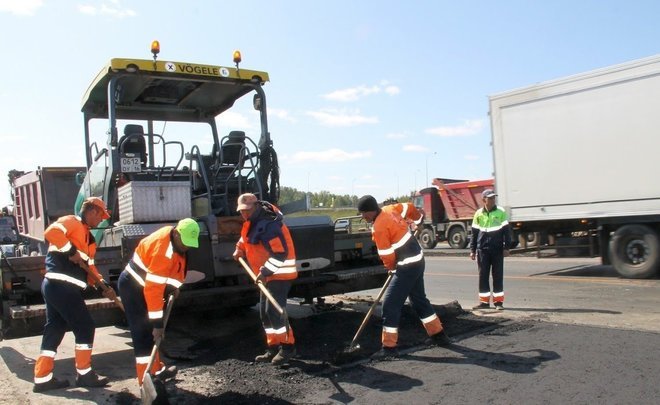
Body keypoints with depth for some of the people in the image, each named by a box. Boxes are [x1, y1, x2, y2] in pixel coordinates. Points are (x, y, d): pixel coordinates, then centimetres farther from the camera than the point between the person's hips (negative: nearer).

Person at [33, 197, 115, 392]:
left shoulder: (88, 238, 22)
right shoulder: (71, 222, -5)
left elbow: (89, 267, 20)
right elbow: (51, 232, -25)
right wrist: (71, 251, -21)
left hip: (55, 287, 10)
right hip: (62, 286, -10)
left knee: (54, 331, 14)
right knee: (85, 328, -2)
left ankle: (42, 378, 21)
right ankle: (84, 374, 9)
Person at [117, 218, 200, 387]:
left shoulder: (176, 238, -6)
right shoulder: (163, 250, -33)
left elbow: (175, 265, 15)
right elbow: (153, 289, -34)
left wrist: (174, 286, 3)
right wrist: (158, 323, -31)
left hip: (143, 284, 9)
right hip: (133, 286, -9)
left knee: (151, 331, 16)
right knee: (143, 333, -11)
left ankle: (156, 369, 26)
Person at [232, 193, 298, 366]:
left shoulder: (269, 224, -25)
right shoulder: (252, 222, 7)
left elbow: (281, 252, -30)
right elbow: (247, 239, 29)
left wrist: (265, 271, -32)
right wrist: (240, 249, 14)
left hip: (279, 273, -10)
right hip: (267, 274, 10)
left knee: (274, 310, -13)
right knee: (264, 312, 12)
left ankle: (288, 346, 0)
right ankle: (273, 348, 20)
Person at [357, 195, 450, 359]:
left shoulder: (378, 228, -21)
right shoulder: (389, 209, 3)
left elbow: (387, 256, -16)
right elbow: (409, 207, 19)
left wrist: (391, 268, 5)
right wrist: (418, 218, 38)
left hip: (407, 266, -10)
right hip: (417, 259, 10)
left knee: (390, 304, -6)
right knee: (419, 299, 22)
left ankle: (389, 347, -3)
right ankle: (439, 335, 33)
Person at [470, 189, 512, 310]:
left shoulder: (501, 212, -1)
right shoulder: (478, 213, 4)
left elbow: (506, 231, 1)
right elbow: (474, 233, 9)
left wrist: (506, 247, -4)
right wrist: (472, 250, 7)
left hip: (497, 250, -2)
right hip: (482, 250, 2)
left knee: (498, 275, 4)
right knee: (483, 275, 4)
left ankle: (498, 301, 12)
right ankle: (484, 301, 13)